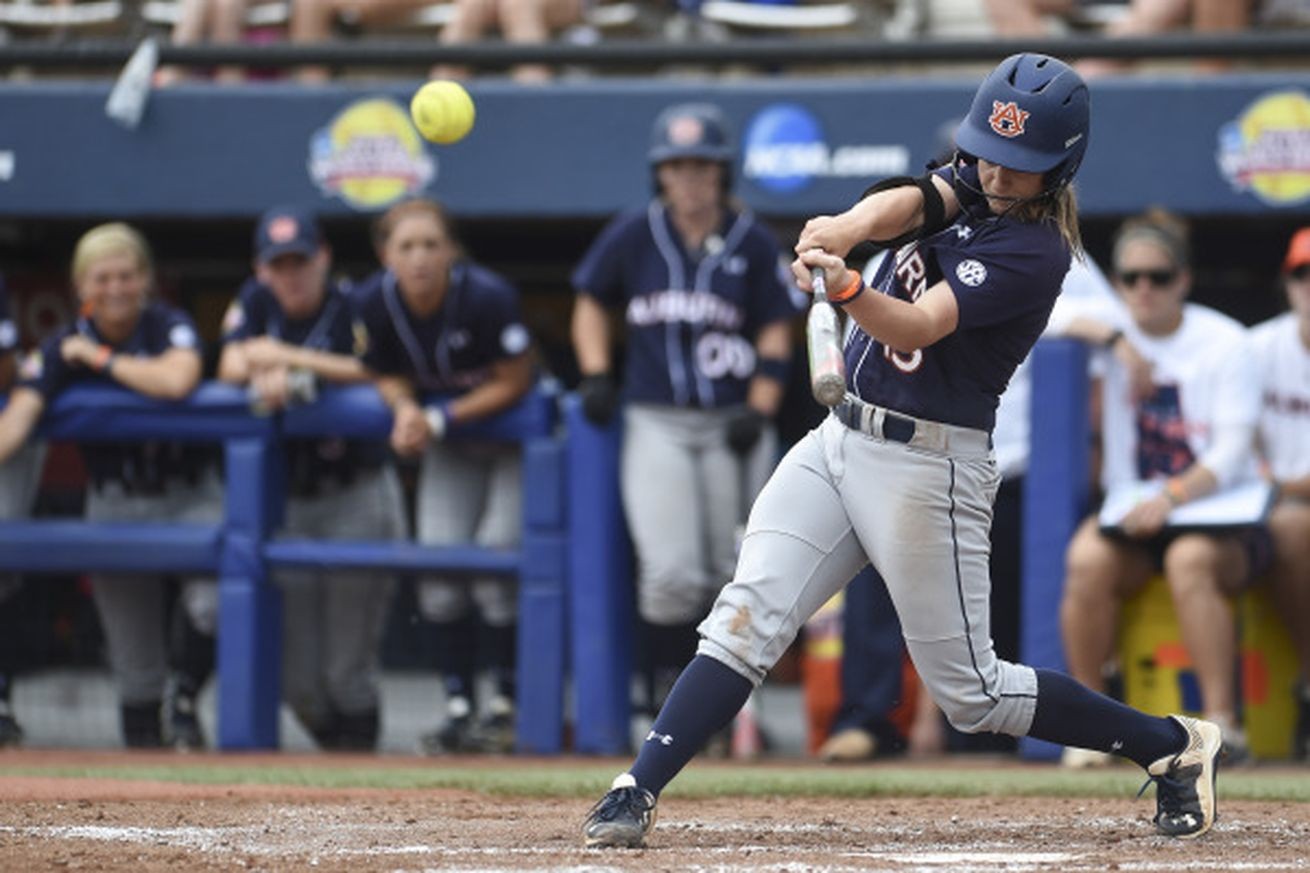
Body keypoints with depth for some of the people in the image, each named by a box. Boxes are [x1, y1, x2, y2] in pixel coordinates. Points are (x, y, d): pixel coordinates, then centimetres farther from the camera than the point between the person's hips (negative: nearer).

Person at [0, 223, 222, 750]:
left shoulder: (169, 327, -11)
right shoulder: (64, 348, -4)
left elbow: (177, 380, -34)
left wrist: (100, 358, -20)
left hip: (189, 497, -3)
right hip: (113, 503, 3)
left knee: (211, 606, -27)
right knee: (131, 653, 3)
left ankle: (186, 693, -2)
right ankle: (143, 740, 19)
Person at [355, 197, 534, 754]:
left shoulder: (487, 297, -30)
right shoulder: (375, 302, -16)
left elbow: (513, 384, -20)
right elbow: (387, 373, 1)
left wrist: (439, 419, -24)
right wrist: (405, 407, -21)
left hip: (513, 435, -5)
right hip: (446, 444, 5)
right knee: (438, 565, -4)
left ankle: (505, 705, -2)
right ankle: (458, 708, 3)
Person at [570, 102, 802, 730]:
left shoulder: (753, 243, 2)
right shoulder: (633, 236, 3)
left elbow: (776, 332, 5)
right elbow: (592, 301, 17)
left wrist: (758, 412, -7)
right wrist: (595, 375, 4)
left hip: (731, 425, 0)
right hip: (656, 421, 0)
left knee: (730, 576, 3)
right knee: (671, 573, -14)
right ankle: (669, 694, -3)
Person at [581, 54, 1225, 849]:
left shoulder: (1034, 252, -15)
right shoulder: (967, 187, 7)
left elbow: (918, 326, -26)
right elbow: (904, 203, -16)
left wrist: (845, 288, -45)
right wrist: (845, 229, -39)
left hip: (930, 468, -7)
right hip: (841, 440, 7)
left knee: (972, 694, 1)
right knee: (747, 617, -10)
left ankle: (1175, 745, 16)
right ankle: (635, 796, -14)